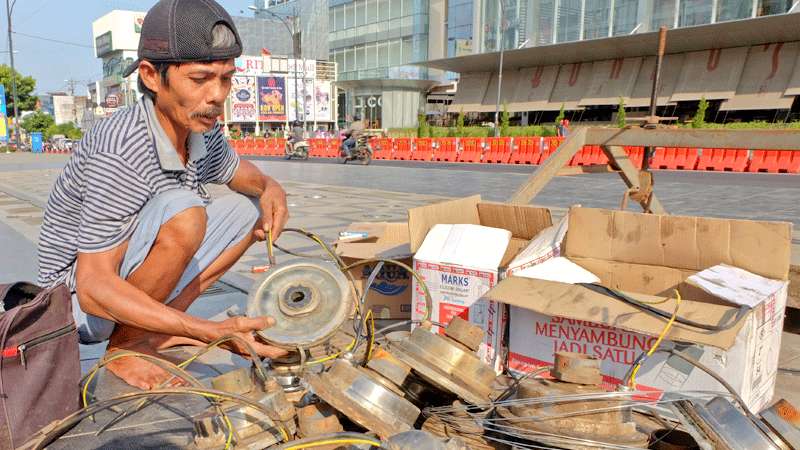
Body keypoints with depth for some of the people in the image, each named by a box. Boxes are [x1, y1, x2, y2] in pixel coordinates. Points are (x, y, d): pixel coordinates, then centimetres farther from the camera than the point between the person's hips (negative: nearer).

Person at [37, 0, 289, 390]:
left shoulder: (201, 131, -7)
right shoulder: (118, 153, -30)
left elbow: (244, 176, 14)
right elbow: (93, 288, -31)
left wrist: (270, 189, -12)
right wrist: (209, 332, -40)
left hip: (132, 280, 8)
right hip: (79, 302, -8)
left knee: (249, 208, 0)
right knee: (183, 213, -33)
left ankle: (152, 333, -1)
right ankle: (123, 347, -11)